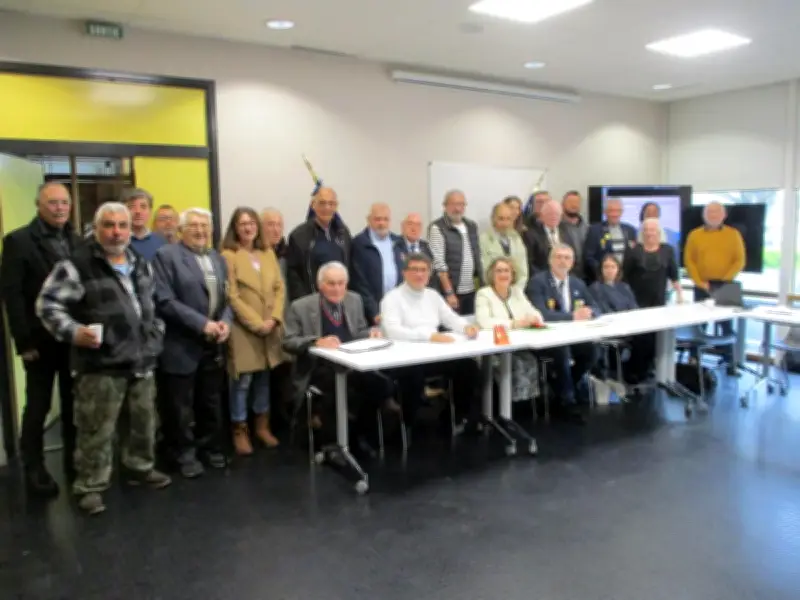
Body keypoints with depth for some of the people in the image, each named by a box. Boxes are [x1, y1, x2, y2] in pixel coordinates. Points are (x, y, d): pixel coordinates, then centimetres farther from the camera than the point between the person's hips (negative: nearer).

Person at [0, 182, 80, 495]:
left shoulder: (78, 242, 8)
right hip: (41, 339, -4)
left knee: (74, 404, 12)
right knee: (38, 407, 7)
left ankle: (74, 461, 27)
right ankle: (34, 468, 21)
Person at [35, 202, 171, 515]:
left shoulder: (141, 264, 12)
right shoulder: (77, 265, -10)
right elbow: (48, 304, -10)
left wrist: (157, 332, 16)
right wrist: (73, 332, -22)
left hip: (141, 361, 7)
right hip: (101, 365, -6)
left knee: (143, 422, 18)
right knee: (96, 430, 1)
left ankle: (140, 468, 37)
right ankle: (90, 486, 17)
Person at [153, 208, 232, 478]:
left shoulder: (218, 258, 14)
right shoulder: (166, 255, -6)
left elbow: (226, 297, 13)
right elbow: (165, 301, -16)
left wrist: (225, 321, -8)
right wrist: (202, 323, -19)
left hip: (213, 344, 6)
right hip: (182, 345, -5)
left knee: (211, 402, 15)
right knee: (181, 406, 5)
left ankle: (210, 447, 31)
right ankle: (185, 453, 22)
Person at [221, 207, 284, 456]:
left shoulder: (268, 253, 12)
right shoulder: (228, 256, -6)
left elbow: (279, 288, 8)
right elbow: (232, 297, -12)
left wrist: (274, 319, -6)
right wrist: (257, 324, -14)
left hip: (270, 328, 5)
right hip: (243, 329, -5)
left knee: (264, 377, 12)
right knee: (243, 380, -1)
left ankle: (262, 426, 24)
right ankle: (240, 431, 12)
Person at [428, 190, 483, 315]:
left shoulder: (472, 226, 12)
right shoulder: (437, 228, -7)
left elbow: (478, 258, 15)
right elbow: (438, 264, -13)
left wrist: (481, 285, 9)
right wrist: (449, 293, -17)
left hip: (472, 291, 6)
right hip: (452, 292, -6)